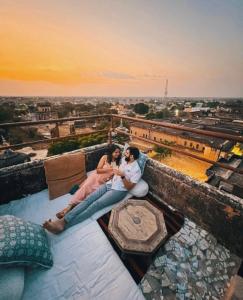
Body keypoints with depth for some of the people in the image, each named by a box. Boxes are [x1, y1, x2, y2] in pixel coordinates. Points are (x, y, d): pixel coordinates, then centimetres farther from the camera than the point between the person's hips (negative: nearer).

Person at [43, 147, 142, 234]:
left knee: (96, 204, -22)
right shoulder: (124, 159, 11)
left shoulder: (136, 170, -10)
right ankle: (63, 220, -18)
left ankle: (64, 225, -27)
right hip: (109, 184, 7)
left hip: (118, 191, -7)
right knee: (89, 199, -12)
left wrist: (122, 176, -25)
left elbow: (129, 187, -14)